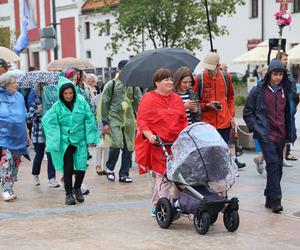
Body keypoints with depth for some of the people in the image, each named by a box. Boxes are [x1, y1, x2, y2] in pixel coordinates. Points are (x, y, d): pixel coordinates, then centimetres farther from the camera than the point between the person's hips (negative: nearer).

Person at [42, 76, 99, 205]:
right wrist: (54, 143, -8)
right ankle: (68, 194, 11)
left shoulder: (81, 102, -4)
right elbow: (48, 121, -5)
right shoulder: (57, 106, -6)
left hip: (81, 140, 1)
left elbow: (89, 119, 0)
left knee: (81, 166, 0)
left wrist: (91, 137, -3)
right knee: (68, 168, -3)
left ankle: (77, 188, 27)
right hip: (65, 141, -1)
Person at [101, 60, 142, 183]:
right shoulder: (111, 85, 1)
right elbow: (104, 103, 2)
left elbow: (139, 102, 13)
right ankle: (110, 169, 10)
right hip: (114, 120, -4)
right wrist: (105, 122, -3)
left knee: (128, 147, 3)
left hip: (129, 121, 4)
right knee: (116, 145, -15)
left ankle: (124, 174, 14)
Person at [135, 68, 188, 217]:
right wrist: (150, 135, -20)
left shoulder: (177, 99, 15)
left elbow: (183, 121, 19)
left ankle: (156, 207, 19)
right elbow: (141, 121, -6)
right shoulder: (148, 99, -2)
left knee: (160, 176, 9)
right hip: (157, 144, -5)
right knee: (163, 176, -10)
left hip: (175, 144, 5)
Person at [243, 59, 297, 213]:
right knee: (273, 163, -15)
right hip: (266, 134, -5)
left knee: (278, 166, 7)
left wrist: (291, 132, 12)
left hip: (281, 135, 5)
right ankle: (275, 199, -11)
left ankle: (270, 199, 19)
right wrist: (255, 128, -6)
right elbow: (247, 112, 3)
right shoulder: (259, 90, -2)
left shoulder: (285, 91, 10)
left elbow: (289, 112, 19)